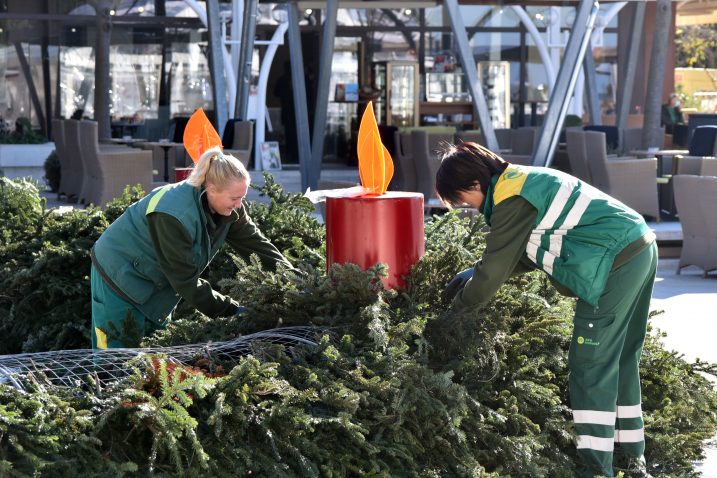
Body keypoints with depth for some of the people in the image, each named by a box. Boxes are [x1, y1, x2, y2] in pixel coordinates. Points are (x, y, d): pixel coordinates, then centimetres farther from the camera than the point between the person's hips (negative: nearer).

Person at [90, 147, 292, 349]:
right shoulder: (175, 215, -36)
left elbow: (255, 243, -4)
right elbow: (186, 280, -31)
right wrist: (231, 310, -28)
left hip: (155, 282, 8)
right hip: (120, 277, -8)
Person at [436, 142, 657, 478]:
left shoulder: (512, 200, -13)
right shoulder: (524, 182, 18)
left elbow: (495, 270, -9)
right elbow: (527, 254, 22)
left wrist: (458, 305, 5)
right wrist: (475, 274, 14)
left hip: (616, 261, -10)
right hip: (642, 248, 10)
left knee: (591, 365, -6)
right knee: (621, 360, 17)